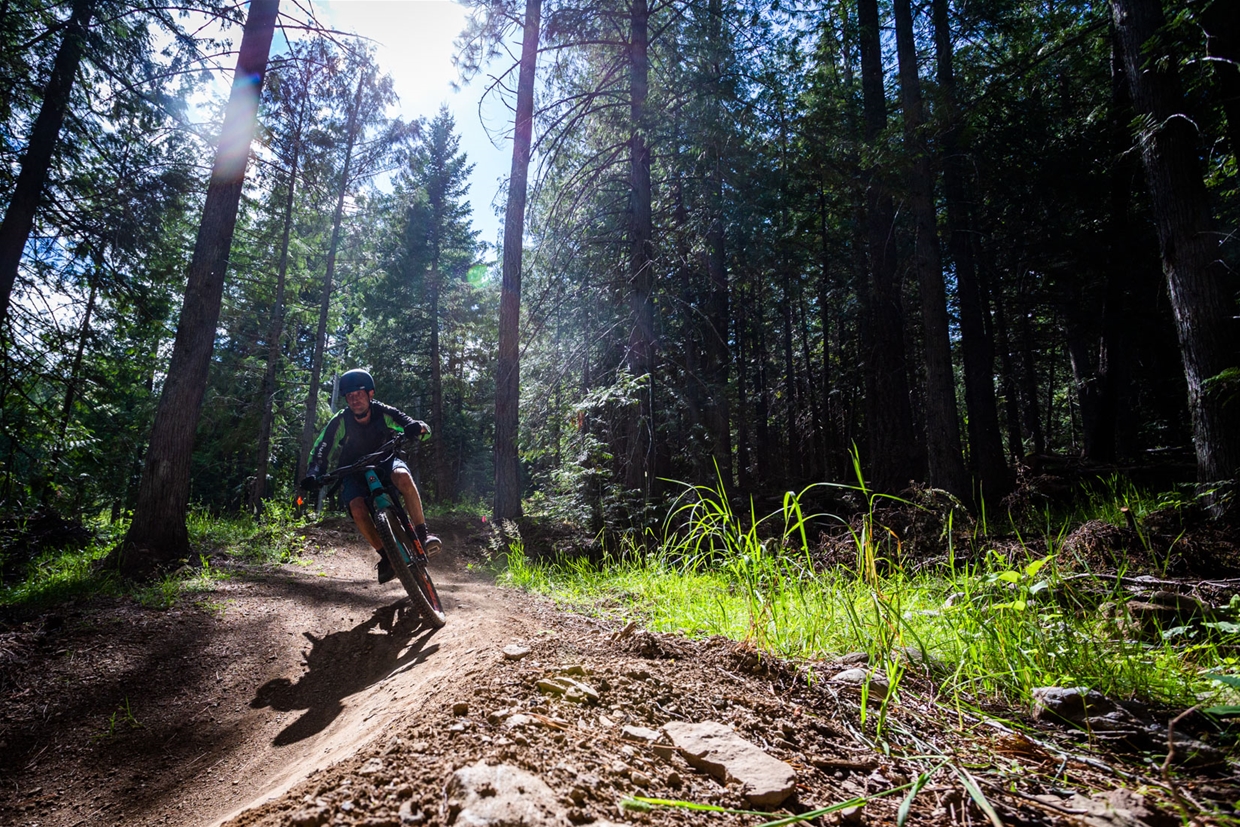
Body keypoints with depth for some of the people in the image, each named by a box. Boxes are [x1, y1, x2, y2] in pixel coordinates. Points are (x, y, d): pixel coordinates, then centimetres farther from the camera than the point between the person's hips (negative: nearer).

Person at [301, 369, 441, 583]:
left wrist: (418, 427, -44)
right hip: (353, 472, 1)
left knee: (403, 476, -36)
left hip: (384, 461, 0)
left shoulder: (383, 413, -17)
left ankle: (423, 534, -30)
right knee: (357, 508, -29)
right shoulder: (340, 422, -17)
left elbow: (422, 430, -20)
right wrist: (313, 474, -36)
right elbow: (321, 450, -16)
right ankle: (386, 555, -12)